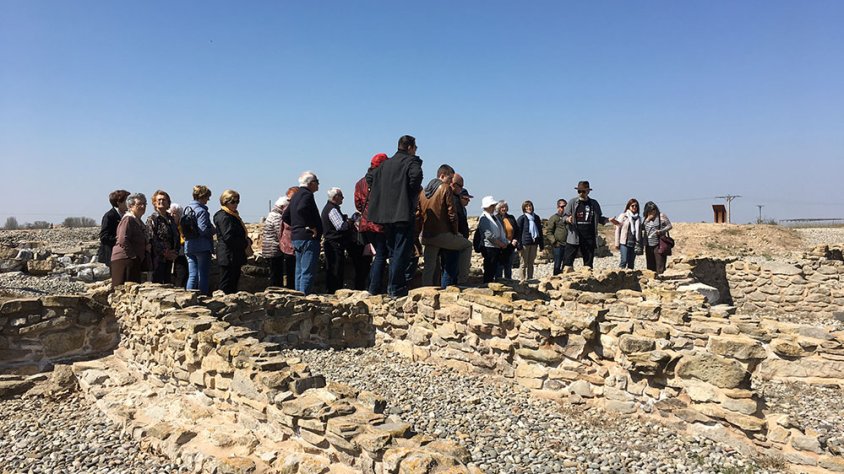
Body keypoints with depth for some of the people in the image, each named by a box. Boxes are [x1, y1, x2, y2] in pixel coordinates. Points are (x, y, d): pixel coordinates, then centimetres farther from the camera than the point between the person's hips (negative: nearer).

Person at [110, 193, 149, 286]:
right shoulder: (128, 219, -11)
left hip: (134, 261, 10)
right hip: (125, 260, -10)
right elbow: (123, 241, -21)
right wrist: (134, 256, -18)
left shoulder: (138, 221, 21)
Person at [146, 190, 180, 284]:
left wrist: (175, 251, 2)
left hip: (170, 257, 7)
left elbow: (177, 236, 17)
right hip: (158, 257, -7)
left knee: (168, 282, 9)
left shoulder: (170, 219, 16)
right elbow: (152, 239, -13)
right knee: (158, 281, -6)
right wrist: (164, 252, -16)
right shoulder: (152, 219, -4)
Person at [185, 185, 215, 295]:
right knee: (203, 275, 0)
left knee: (192, 276, 11)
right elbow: (203, 230, -21)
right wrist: (214, 230, -3)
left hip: (189, 246, 8)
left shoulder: (187, 209, 13)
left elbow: (183, 229, 17)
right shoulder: (201, 211, -13)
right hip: (202, 247, -8)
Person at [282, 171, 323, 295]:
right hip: (308, 238, -10)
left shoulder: (296, 196, 19)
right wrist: (311, 227, -21)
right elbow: (302, 209, -30)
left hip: (296, 238, 10)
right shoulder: (307, 194, -10)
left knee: (300, 271, 13)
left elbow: (285, 216, 23)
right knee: (308, 271, -9)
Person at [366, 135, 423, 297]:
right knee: (401, 252, -3)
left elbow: (369, 177, 19)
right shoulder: (411, 161, -5)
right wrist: (415, 191, -8)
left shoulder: (386, 164, 15)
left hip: (386, 215, 7)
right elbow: (416, 175, -25)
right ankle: (395, 288, -3)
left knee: (393, 252, 16)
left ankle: (392, 286, 20)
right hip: (404, 214, -7)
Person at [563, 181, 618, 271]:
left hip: (589, 237, 3)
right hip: (574, 236, -3)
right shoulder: (573, 202, 3)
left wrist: (608, 220, 4)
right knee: (568, 262, -8)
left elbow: (598, 218, 19)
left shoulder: (594, 204, 10)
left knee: (588, 263, 8)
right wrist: (568, 219, -19)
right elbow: (565, 216, 3)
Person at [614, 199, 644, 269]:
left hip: (634, 244, 4)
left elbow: (641, 231, 16)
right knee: (624, 261, -14)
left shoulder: (638, 218, 14)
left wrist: (640, 244, 8)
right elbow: (618, 229, 0)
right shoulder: (623, 216, 2)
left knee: (631, 263, 5)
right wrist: (617, 243, -4)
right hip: (624, 243, -4)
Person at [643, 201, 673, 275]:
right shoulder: (646, 218, 13)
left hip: (659, 245, -5)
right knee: (650, 266, 8)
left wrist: (661, 231, -17)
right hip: (649, 245, 5)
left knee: (660, 267, -6)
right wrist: (647, 220, -6)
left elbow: (669, 226, -1)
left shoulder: (661, 216, -1)